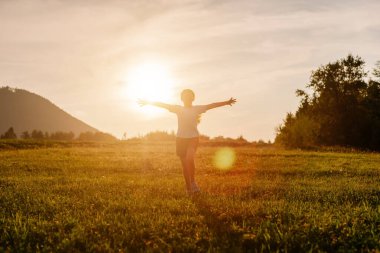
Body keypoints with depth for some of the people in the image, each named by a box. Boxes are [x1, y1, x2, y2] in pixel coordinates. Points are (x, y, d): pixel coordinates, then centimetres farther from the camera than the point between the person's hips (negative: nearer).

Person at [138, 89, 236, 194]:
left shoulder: (197, 109, 4)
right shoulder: (178, 109, 4)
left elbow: (212, 105, 1)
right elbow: (163, 105, 1)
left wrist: (227, 102, -2)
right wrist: (149, 102, -3)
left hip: (193, 138, -1)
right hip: (181, 138, 2)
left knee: (189, 158, -25)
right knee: (185, 164, 3)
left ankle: (193, 181, -4)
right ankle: (189, 188, 14)